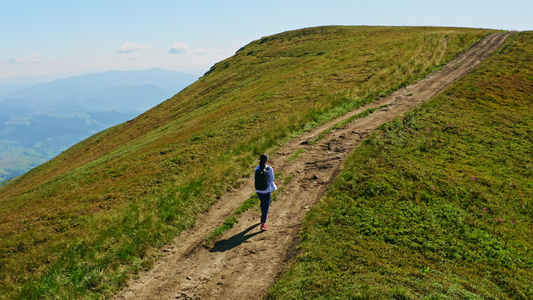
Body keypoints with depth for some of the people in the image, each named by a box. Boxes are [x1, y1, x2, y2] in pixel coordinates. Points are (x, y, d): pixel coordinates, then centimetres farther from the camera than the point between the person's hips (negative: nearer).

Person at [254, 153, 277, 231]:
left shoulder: (257, 168, -6)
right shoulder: (269, 169, -18)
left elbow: (255, 178, 3)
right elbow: (272, 179, -9)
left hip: (258, 190, 4)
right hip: (267, 190, -4)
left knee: (262, 202, 29)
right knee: (266, 206, 4)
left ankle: (264, 215, 52)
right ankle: (262, 224, -3)